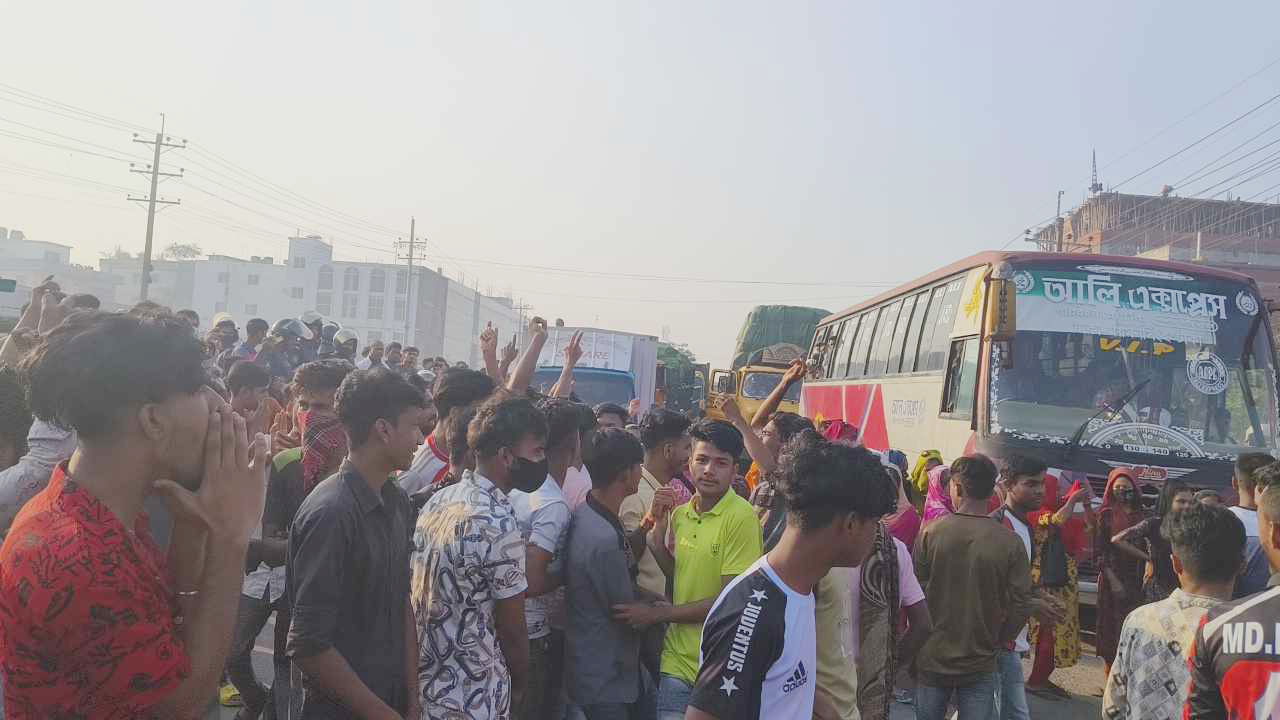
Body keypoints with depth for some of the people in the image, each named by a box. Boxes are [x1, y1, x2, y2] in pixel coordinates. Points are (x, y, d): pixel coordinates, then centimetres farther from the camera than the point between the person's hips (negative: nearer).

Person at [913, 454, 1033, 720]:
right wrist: (997, 641, 8)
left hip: (932, 659, 1)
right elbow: (1022, 606, -9)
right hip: (981, 665, 0)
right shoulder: (1011, 543, -11)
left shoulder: (931, 532, -12)